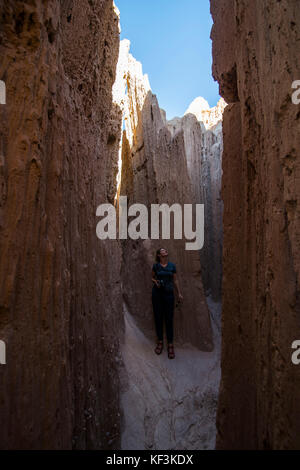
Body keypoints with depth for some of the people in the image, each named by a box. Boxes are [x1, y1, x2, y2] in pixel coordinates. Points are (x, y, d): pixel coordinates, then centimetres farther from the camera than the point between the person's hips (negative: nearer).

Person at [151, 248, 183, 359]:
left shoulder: (172, 265, 2)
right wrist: (155, 281, -10)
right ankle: (160, 341, 22)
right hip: (157, 293, 0)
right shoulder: (156, 266, -1)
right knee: (158, 317, 7)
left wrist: (179, 293, 10)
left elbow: (175, 280, 9)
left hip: (169, 293, 0)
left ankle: (170, 344, 10)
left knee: (169, 319, 1)